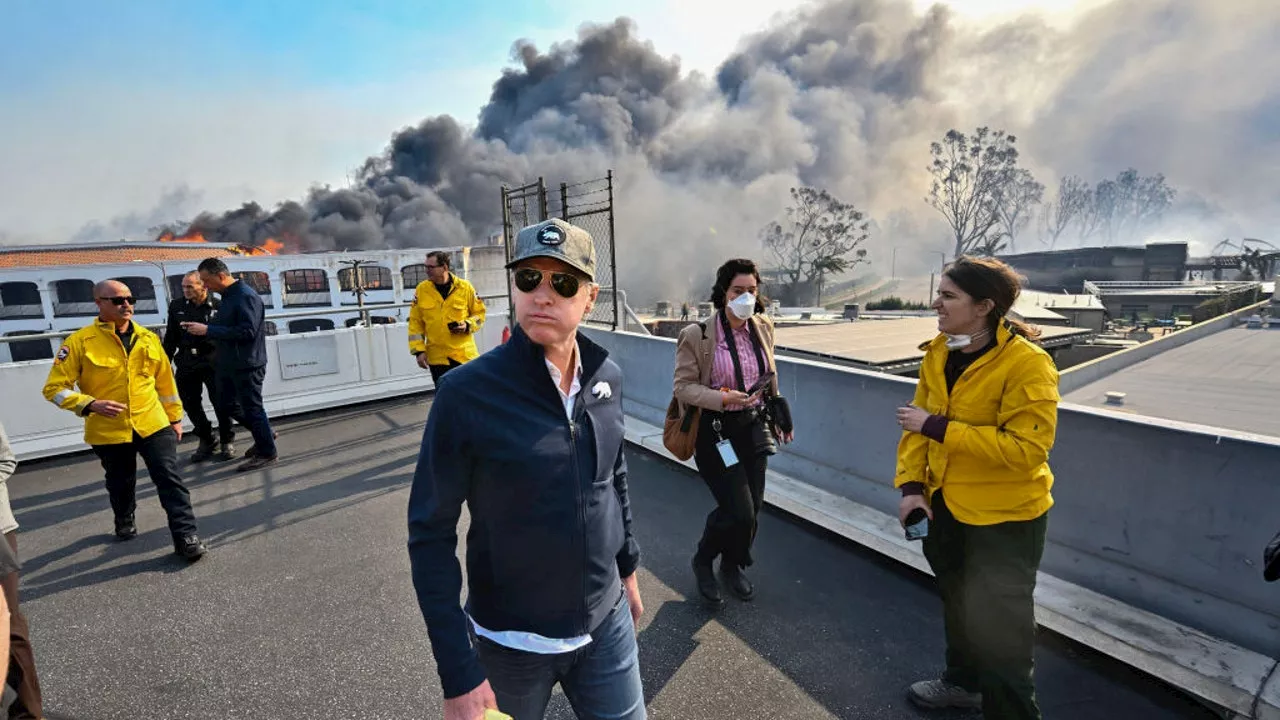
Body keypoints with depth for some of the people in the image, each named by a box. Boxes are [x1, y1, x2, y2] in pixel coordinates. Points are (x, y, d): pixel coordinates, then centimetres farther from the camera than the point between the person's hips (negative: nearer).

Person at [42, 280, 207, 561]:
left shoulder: (147, 338, 3)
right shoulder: (80, 341, -8)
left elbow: (165, 380, 12)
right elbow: (54, 387, -7)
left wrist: (175, 416, 14)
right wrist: (90, 405, -23)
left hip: (153, 424, 1)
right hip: (109, 431, -1)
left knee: (170, 479, -5)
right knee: (121, 484, 19)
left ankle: (185, 535, -1)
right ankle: (124, 522, 47)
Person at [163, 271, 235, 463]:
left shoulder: (218, 306, -4)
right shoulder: (177, 306, 7)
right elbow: (170, 338, 12)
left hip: (213, 362, -4)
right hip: (187, 364, 4)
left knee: (220, 403, 1)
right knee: (190, 403, 9)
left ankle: (227, 441, 18)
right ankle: (206, 441, 26)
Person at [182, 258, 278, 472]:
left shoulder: (246, 296, -18)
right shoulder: (228, 296, 12)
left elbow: (247, 332, -26)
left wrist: (208, 330, -24)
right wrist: (200, 327, 3)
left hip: (247, 365, -10)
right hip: (228, 364, 10)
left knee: (251, 408, -1)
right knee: (227, 403, 17)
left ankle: (267, 452, 12)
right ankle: (263, 434, 31)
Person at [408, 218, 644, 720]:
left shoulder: (606, 376, -6)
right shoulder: (468, 392, -21)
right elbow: (431, 534, -16)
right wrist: (458, 674, -16)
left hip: (607, 622, 4)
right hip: (512, 641, -3)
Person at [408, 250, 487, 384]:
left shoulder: (465, 287, -3)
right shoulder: (421, 289, 1)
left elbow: (479, 313, 7)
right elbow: (415, 323, 3)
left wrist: (468, 325, -13)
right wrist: (419, 350, -3)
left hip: (464, 354, -1)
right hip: (437, 357, 1)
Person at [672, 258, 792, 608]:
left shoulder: (763, 328, 3)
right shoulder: (697, 335, -15)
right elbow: (682, 387, -13)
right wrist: (724, 398, -25)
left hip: (753, 427, 6)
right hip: (715, 431, -5)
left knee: (753, 507, 11)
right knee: (738, 510, -9)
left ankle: (734, 565, 39)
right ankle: (703, 561, 21)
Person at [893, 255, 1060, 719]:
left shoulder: (1027, 364, -23)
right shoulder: (937, 354, -2)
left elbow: (1027, 448, -30)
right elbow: (921, 424, 3)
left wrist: (937, 427, -29)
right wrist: (912, 485, -8)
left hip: (1005, 517, -7)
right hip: (946, 504, 7)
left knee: (996, 628, 4)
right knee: (957, 603, 26)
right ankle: (963, 682, 50)